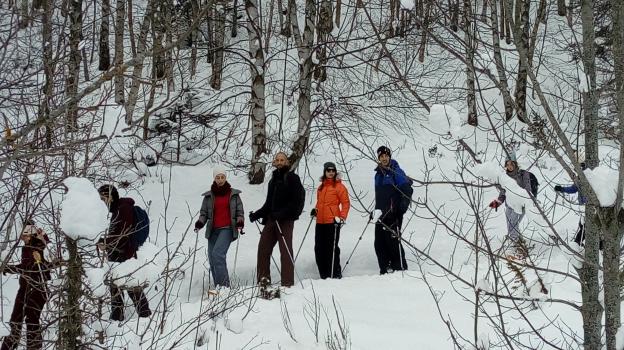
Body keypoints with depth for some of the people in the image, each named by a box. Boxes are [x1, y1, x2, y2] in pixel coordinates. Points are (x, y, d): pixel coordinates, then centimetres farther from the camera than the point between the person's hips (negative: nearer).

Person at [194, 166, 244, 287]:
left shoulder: (233, 194, 7)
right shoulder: (209, 196, 10)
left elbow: (239, 211, 10)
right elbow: (204, 212, 13)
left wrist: (240, 221, -9)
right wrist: (200, 222, -6)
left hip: (227, 229, -4)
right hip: (213, 230, 4)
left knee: (217, 254, -23)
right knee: (212, 259, 0)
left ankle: (224, 285, -23)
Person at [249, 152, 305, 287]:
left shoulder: (292, 178, 0)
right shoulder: (273, 180, 20)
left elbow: (297, 201, -11)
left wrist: (282, 214, -20)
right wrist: (257, 214, 11)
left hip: (285, 221, -7)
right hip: (271, 220, 7)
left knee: (285, 251, -6)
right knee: (263, 248, 0)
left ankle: (287, 282, -5)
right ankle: (264, 279, 7)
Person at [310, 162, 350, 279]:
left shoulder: (339, 186, -1)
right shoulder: (321, 187, 19)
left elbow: (346, 203, -4)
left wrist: (342, 217, -14)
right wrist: (315, 209, 10)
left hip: (333, 222, -7)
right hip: (320, 222, 7)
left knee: (332, 248, -6)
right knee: (319, 249, 5)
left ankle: (335, 275, 0)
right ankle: (324, 275, 12)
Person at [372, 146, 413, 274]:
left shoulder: (396, 172, -2)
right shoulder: (378, 174, 19)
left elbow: (408, 190, -9)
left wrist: (402, 208, -17)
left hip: (393, 214, -7)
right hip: (381, 214, 7)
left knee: (393, 241, -11)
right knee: (379, 243, 3)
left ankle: (400, 268, -6)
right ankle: (385, 270, 8)